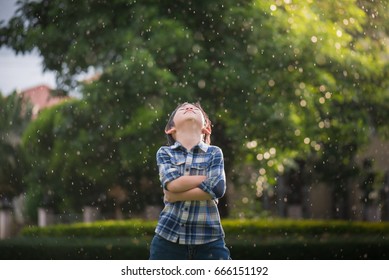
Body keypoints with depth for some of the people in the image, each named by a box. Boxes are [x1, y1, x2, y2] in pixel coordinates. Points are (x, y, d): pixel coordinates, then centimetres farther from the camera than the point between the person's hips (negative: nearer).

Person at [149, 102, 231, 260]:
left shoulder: (214, 153, 6)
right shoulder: (165, 153, 6)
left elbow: (217, 188, -11)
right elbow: (172, 183, -13)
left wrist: (175, 195, -9)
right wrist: (209, 178, -8)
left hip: (209, 240, 0)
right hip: (168, 236, 0)